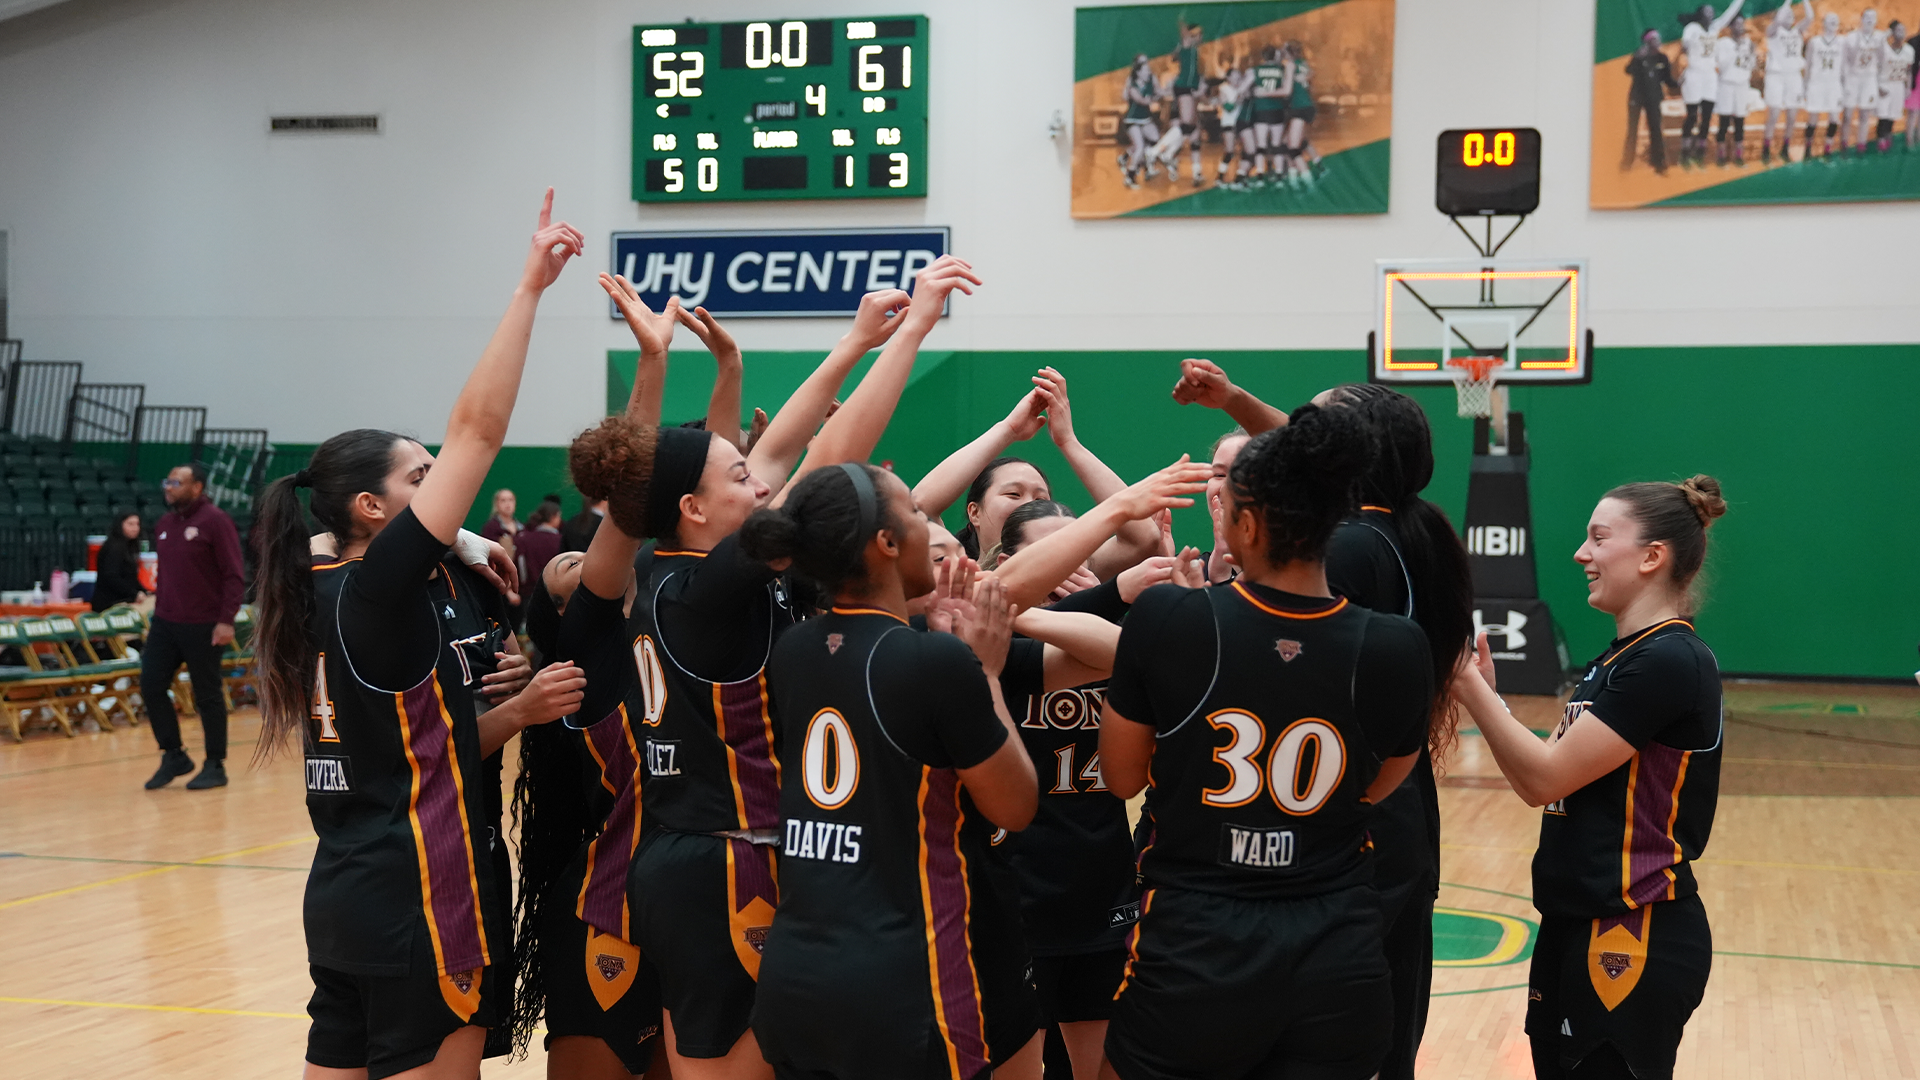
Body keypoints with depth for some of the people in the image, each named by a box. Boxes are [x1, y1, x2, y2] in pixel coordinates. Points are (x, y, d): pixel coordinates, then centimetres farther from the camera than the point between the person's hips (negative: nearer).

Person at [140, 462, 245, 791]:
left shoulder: (215, 520, -10)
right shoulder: (165, 524, 11)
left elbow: (235, 575, -12)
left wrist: (226, 620, -18)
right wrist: (157, 613, 17)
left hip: (203, 627, -7)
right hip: (165, 623, 7)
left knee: (208, 695, 2)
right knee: (151, 687, 1)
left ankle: (215, 766, 13)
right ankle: (173, 756, 15)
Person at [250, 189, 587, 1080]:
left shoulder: (327, 602, 12)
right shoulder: (379, 589, -13)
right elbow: (476, 429, -17)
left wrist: (519, 711, 0)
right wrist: (529, 287, -14)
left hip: (346, 896, 9)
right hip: (416, 903, -9)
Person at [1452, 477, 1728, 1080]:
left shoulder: (1670, 661, -17)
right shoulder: (1621, 657, 13)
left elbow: (1544, 779, -19)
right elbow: (1547, 783, 9)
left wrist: (1469, 686, -14)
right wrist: (1482, 694, 0)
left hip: (1634, 943, -9)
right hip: (1579, 928, 9)